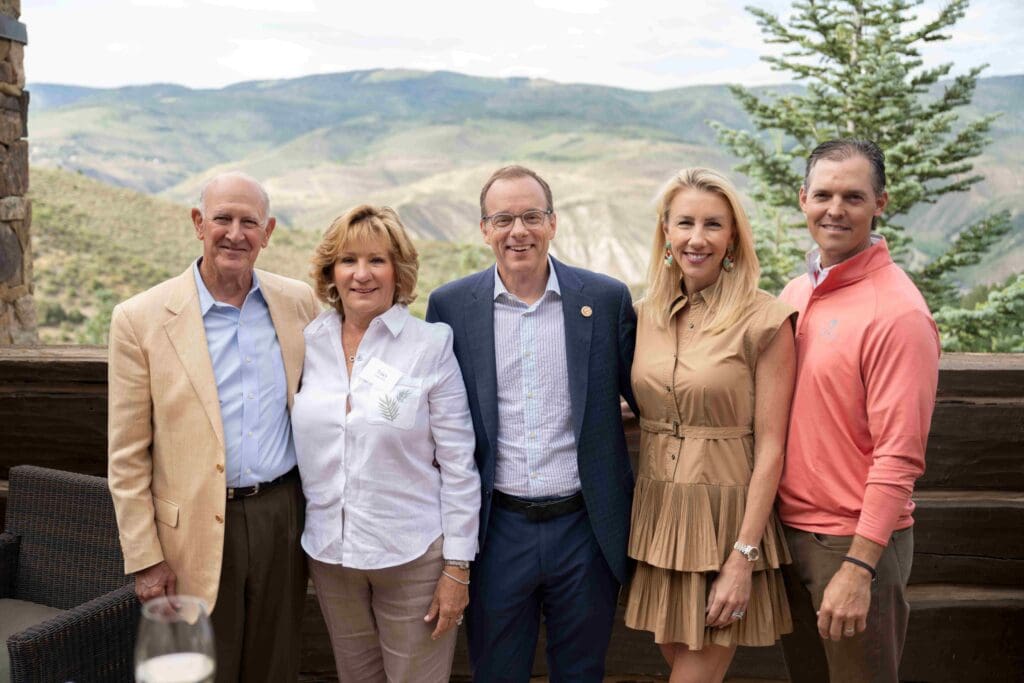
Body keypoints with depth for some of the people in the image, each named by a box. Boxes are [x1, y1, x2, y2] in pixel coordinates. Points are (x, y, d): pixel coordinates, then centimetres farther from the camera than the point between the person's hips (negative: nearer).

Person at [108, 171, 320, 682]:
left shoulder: (299, 302, 2)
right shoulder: (140, 319, -7)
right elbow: (127, 455, -5)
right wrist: (144, 558, -6)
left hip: (284, 518, 3)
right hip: (197, 534, -2)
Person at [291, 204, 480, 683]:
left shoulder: (431, 345, -10)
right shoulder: (307, 343, 0)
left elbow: (459, 465, -8)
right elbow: (300, 442, 10)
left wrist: (457, 567, -9)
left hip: (414, 554, -3)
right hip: (329, 554, 4)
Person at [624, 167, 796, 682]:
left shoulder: (764, 321, -11)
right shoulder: (645, 315, 4)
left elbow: (770, 446, -12)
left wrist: (743, 557, -15)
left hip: (725, 519, -5)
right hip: (656, 517, 5)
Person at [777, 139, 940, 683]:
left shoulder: (897, 312, -16)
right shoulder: (794, 294, 7)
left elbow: (899, 455, -19)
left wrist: (858, 567, -22)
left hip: (855, 540, -7)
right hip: (788, 530, 7)